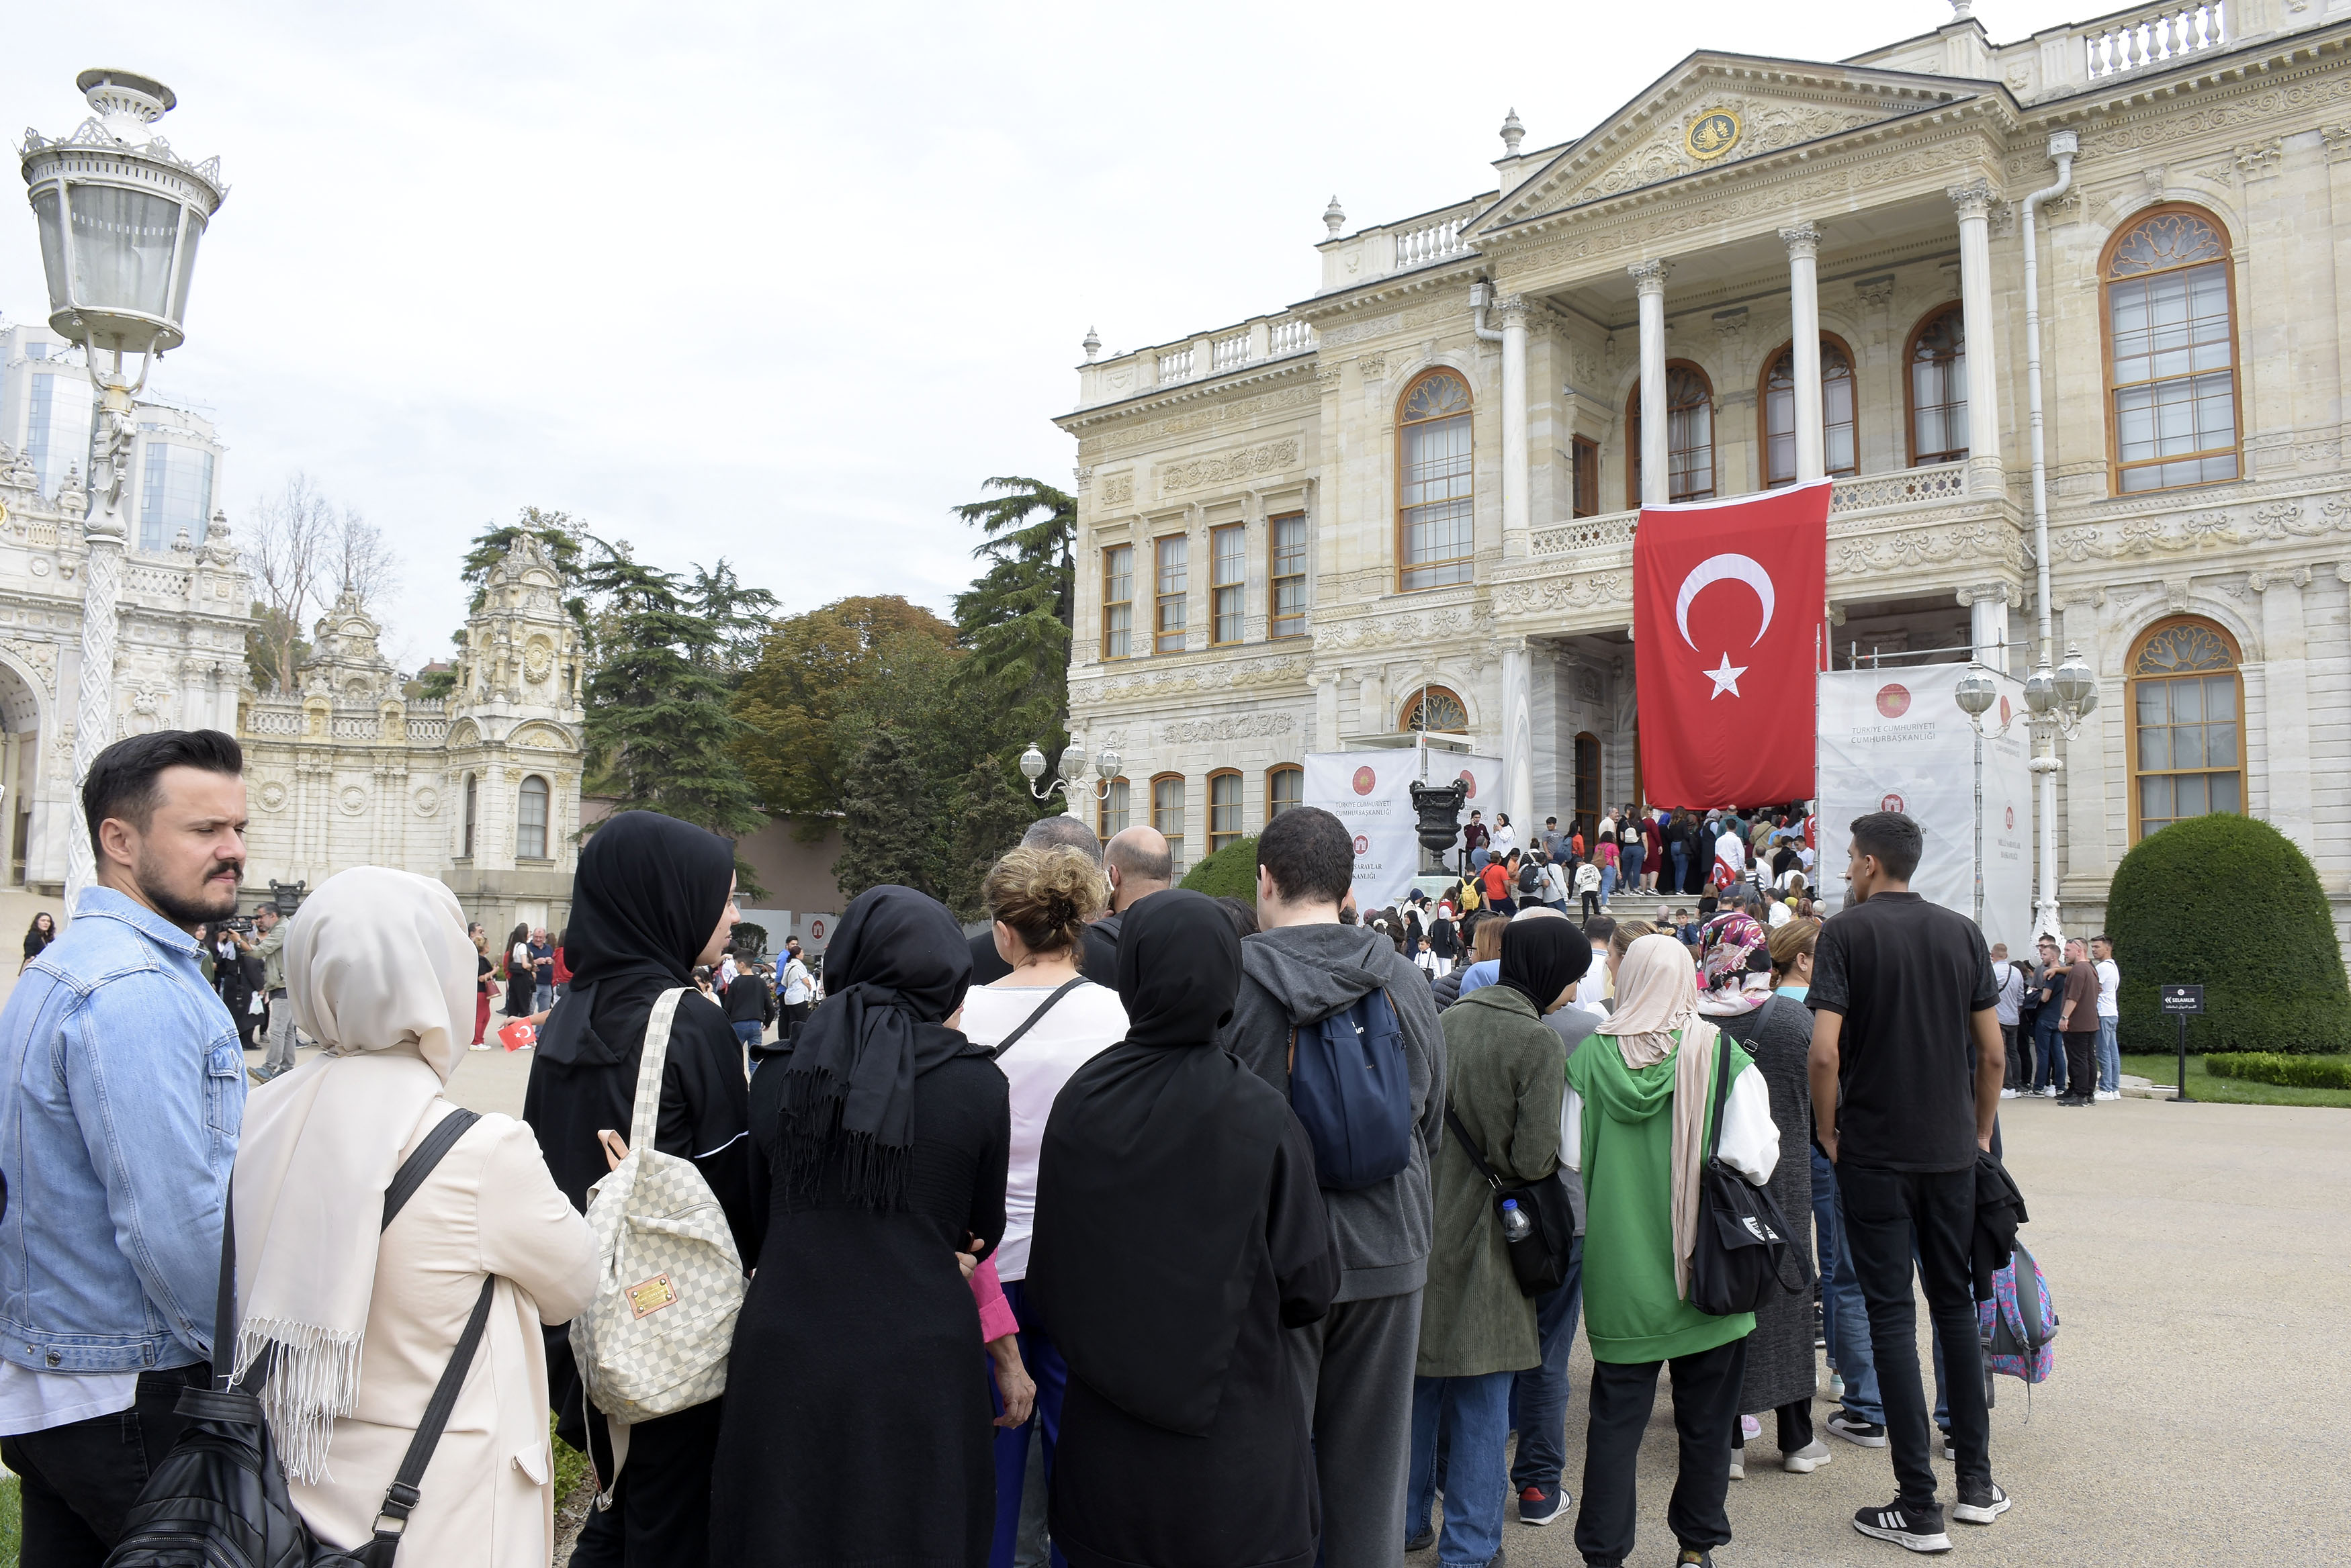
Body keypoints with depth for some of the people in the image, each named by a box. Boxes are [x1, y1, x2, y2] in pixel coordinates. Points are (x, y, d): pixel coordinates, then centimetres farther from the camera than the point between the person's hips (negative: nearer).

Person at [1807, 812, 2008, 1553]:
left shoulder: (1846, 931, -9)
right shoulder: (1962, 932, 3)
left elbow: (1826, 1052, -17)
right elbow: (1992, 1051, 4)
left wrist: (1828, 1131, -3)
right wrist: (1981, 1130, 17)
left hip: (1874, 1153, -4)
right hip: (1951, 1151, 4)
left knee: (1892, 1315, 1)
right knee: (1955, 1304, 16)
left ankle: (1919, 1507, 5)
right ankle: (1975, 1481, 23)